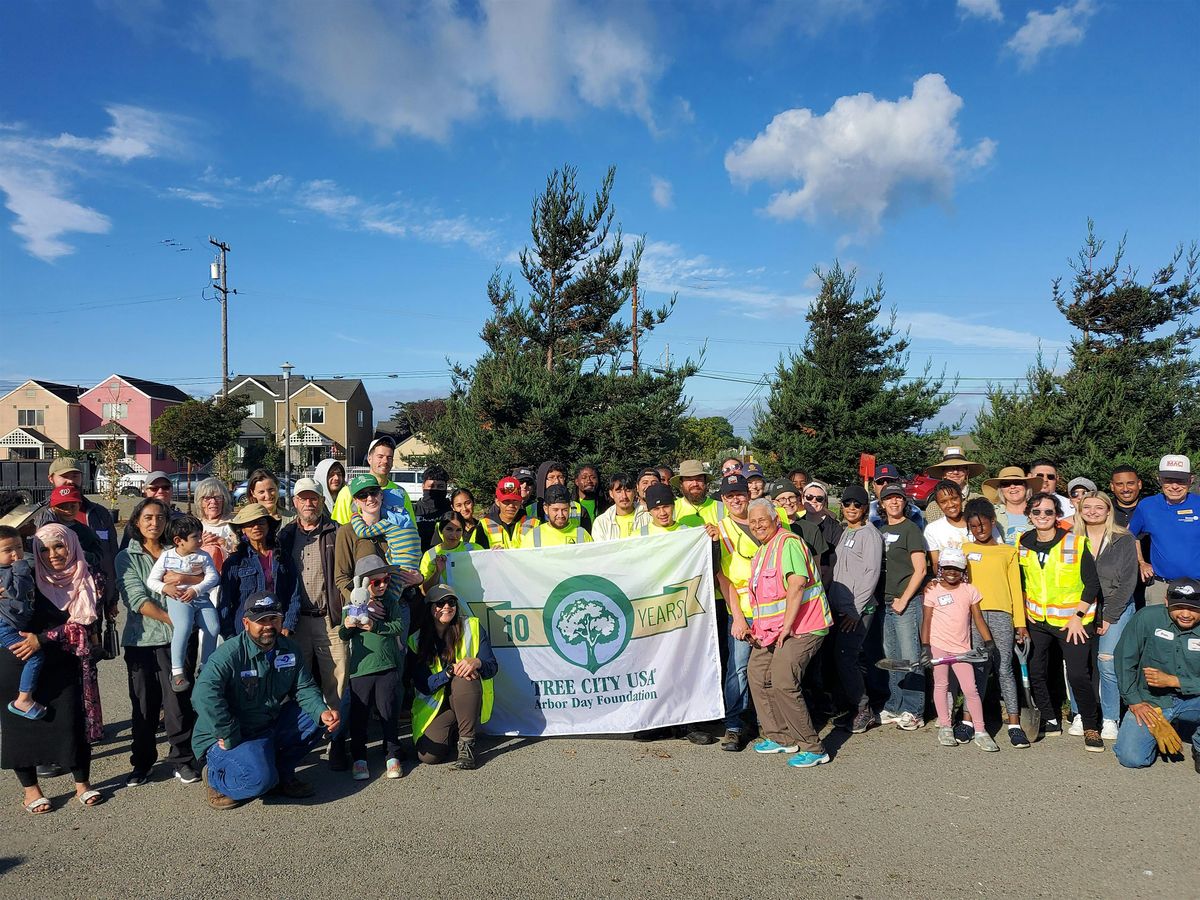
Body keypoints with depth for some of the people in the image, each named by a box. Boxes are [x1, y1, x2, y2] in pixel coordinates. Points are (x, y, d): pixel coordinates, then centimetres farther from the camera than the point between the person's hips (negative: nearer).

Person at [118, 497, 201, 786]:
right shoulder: (127, 557, 3)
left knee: (179, 700, 1)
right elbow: (137, 599, -8)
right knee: (144, 703, 9)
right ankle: (142, 761, 23)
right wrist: (170, 620, -13)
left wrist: (183, 577, -18)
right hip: (141, 639, 0)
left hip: (175, 637, 1)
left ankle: (182, 759, 14)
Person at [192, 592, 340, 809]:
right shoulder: (230, 653, -22)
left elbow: (304, 687, 3)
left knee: (316, 720, -7)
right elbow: (204, 695, -34)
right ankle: (217, 779, 3)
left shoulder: (290, 649, 0)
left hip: (271, 727, 7)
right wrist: (229, 738, -31)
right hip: (230, 737, -7)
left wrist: (322, 712, -18)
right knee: (260, 778, -31)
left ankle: (283, 773, 11)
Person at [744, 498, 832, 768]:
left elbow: (796, 585, -24)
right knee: (757, 673, 8)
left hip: (802, 627, -10)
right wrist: (758, 628, 13)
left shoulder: (787, 543, -13)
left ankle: (813, 748, -7)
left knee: (783, 681, -18)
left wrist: (787, 628, -22)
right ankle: (780, 738, 19)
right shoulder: (761, 551, 19)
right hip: (773, 629, 10)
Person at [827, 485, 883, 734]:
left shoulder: (870, 534, -6)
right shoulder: (844, 533, 16)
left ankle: (862, 710, 2)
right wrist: (830, 600, 13)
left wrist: (855, 610, -16)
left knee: (844, 657, -12)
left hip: (858, 609, -7)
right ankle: (859, 711, 17)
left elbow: (872, 574, -13)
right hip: (839, 607, 7)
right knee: (843, 658, 7)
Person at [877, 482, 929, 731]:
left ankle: (914, 711, 4)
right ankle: (894, 707, 20)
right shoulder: (881, 531, 15)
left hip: (907, 602, -7)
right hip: (886, 602, 7)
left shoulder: (910, 528, -5)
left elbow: (920, 570, -10)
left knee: (910, 658, -3)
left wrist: (903, 599, -12)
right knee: (891, 658, 11)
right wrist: (884, 598, 12)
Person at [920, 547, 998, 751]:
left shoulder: (970, 591, 7)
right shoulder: (932, 591, 1)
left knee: (970, 689, -2)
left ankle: (980, 732, 6)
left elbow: (978, 619, 9)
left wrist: (988, 641, -1)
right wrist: (925, 647, -7)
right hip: (938, 644, -1)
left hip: (962, 647, 1)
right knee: (941, 684, 5)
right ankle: (945, 727, 16)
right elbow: (926, 621, 0)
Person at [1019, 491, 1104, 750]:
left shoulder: (1076, 543, -12)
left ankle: (1091, 728, 12)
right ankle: (1050, 721, 27)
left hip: (1072, 621, -4)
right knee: (1036, 672, 9)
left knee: (1078, 675, -8)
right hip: (1036, 621, 4)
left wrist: (1078, 616, -13)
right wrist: (1023, 613, 7)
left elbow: (1092, 583, -8)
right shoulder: (1023, 544, 0)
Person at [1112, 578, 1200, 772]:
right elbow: (1125, 659, -5)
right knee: (1131, 759, -15)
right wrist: (1134, 701, -7)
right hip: (1151, 701, -1)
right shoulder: (1148, 618, -13)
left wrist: (1171, 680, -21)